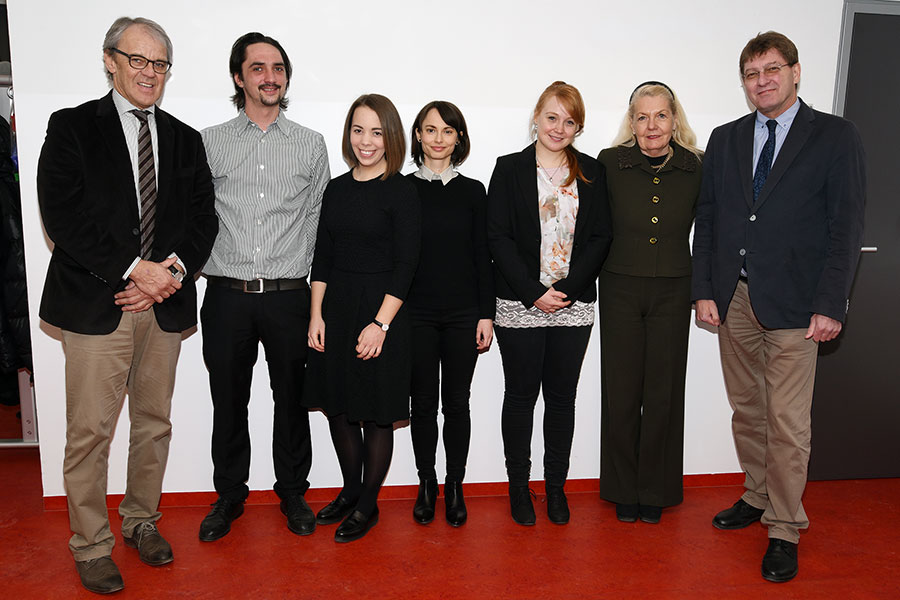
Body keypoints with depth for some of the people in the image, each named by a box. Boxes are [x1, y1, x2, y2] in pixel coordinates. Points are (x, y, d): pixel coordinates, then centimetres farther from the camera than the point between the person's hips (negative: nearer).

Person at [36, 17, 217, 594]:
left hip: (166, 305, 4)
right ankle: (91, 546, 19)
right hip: (96, 303, -3)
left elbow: (204, 217, 7)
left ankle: (142, 520, 32)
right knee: (90, 432, 1)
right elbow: (63, 215, -9)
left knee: (154, 422, 13)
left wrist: (174, 270, -11)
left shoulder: (185, 139, 13)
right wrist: (135, 269, -16)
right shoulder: (72, 128, 2)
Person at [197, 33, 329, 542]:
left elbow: (317, 218, 8)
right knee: (229, 402, 10)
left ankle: (293, 492, 27)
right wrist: (204, 266, 0)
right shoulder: (210, 143, 7)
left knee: (292, 399, 9)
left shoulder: (311, 144, 7)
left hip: (289, 294, 0)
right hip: (227, 294, 1)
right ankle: (230, 495, 29)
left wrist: (300, 271, 3)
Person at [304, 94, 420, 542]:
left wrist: (380, 324, -17)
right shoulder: (336, 189, 9)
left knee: (376, 413, 5)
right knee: (338, 406, 13)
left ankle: (368, 504, 23)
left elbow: (405, 266, -11)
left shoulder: (401, 192, -7)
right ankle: (350, 491, 34)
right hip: (335, 308, 6)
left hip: (380, 311, -5)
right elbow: (323, 257, 9)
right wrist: (316, 315, 2)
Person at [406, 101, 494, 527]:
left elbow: (482, 257, 5)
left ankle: (455, 487, 21)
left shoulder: (472, 191, 6)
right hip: (416, 313, 0)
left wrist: (486, 315, 0)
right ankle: (427, 484, 24)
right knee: (423, 402, 8)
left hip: (463, 314, 1)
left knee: (457, 402, 7)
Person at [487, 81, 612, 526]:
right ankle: (518, 486, 21)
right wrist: (534, 292, -13)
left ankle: (556, 486, 24)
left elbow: (601, 237, 4)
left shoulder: (592, 173, 9)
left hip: (573, 305, 2)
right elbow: (498, 237, -5)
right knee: (521, 395, 7)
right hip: (519, 305, -2)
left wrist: (569, 287, -10)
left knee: (562, 397, 9)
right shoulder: (510, 169, 2)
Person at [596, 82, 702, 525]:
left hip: (672, 293, 1)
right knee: (621, 391, 6)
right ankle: (624, 490, 24)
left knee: (663, 392, 8)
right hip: (620, 291, -1)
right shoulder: (610, 164, -5)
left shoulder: (694, 169, -1)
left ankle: (656, 492, 27)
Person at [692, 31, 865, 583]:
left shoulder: (835, 137, 1)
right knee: (746, 411, 14)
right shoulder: (725, 140, 12)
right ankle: (757, 497, 33)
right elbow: (707, 219, 10)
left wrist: (829, 305, -11)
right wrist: (704, 290, 2)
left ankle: (784, 531, 13)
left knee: (787, 423, -2)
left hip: (792, 304, -4)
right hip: (733, 299, 4)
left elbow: (847, 226, -4)